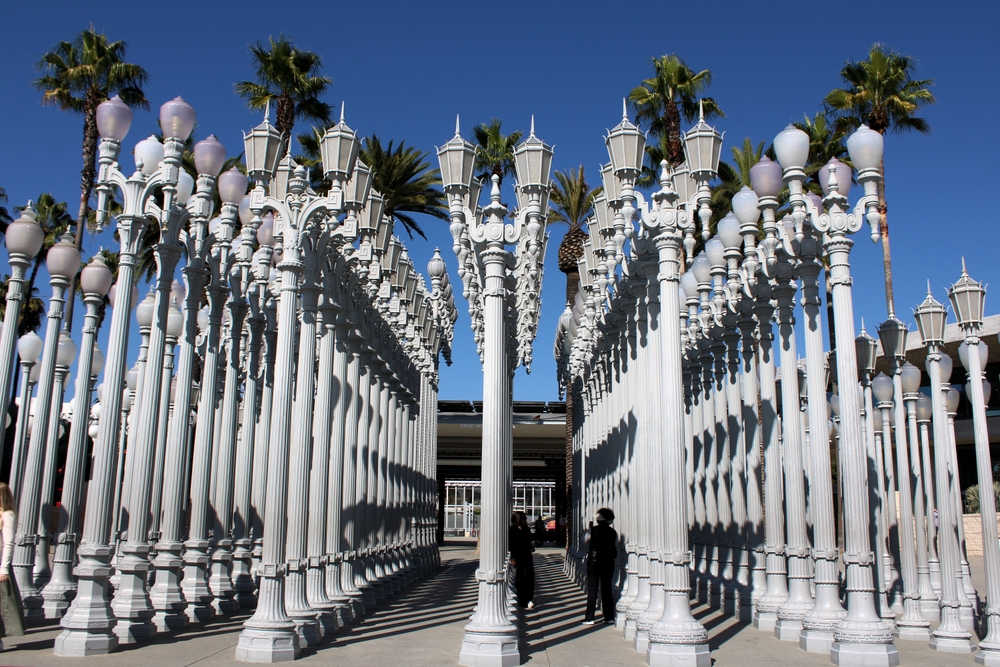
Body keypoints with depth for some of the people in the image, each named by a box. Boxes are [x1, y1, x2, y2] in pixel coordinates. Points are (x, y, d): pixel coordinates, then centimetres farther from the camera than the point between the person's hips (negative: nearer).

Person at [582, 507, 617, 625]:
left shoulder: (593, 530, -10)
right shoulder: (613, 532, -1)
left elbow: (584, 539, 5)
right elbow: (616, 548, 4)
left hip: (594, 562, -3)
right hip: (608, 563, 3)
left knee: (592, 589, 2)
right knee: (607, 589, 10)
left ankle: (589, 618, 2)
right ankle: (609, 617, 13)